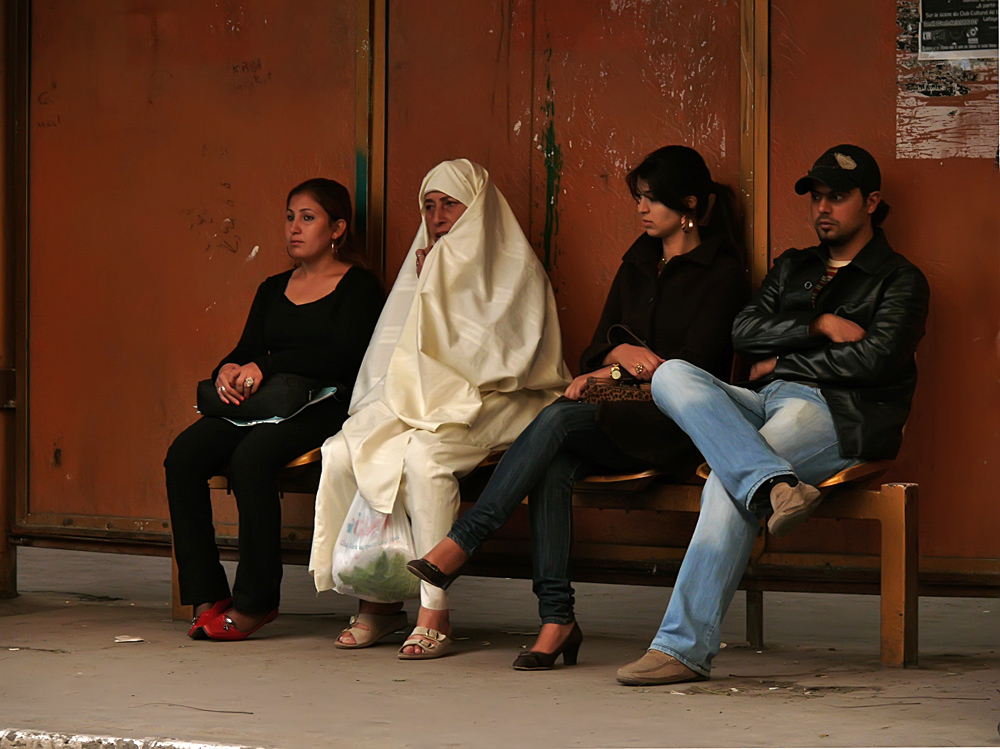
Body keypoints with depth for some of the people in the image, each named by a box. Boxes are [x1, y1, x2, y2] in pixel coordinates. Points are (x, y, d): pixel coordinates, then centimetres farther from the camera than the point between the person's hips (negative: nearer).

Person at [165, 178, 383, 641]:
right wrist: (228, 370, -8)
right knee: (184, 454, -21)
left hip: (325, 407, -6)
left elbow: (344, 355, -11)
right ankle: (206, 595, -20)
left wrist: (265, 367, -16)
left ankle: (255, 600, -24)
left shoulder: (359, 286, 3)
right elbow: (247, 351, 18)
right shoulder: (273, 290, 24)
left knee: (252, 457, -34)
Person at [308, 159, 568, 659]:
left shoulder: (514, 269, 2)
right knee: (341, 451, -20)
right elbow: (394, 354, 19)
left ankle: (435, 614, -35)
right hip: (418, 403, 6)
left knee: (423, 454, -36)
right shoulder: (427, 265, 21)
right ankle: (377, 600, -15)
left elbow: (499, 354, -11)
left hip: (487, 407, -6)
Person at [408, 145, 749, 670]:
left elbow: (693, 365, -8)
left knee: (558, 419, -31)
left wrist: (610, 376, -9)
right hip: (615, 417, 6)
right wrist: (621, 353, -7)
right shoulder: (638, 263, 21)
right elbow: (597, 349, 17)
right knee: (553, 467, -29)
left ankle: (461, 543, -34)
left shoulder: (721, 272, 1)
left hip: (672, 423, -6)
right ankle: (556, 617, -33)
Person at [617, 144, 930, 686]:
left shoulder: (899, 280, 11)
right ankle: (773, 484, -44)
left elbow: (876, 358, -6)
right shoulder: (791, 269, 29)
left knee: (727, 483, -31)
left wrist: (780, 362, 0)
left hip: (837, 413, -6)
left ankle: (685, 645, -35)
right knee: (672, 376, -22)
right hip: (766, 403, 6)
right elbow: (743, 333, 13)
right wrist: (819, 326, -2)